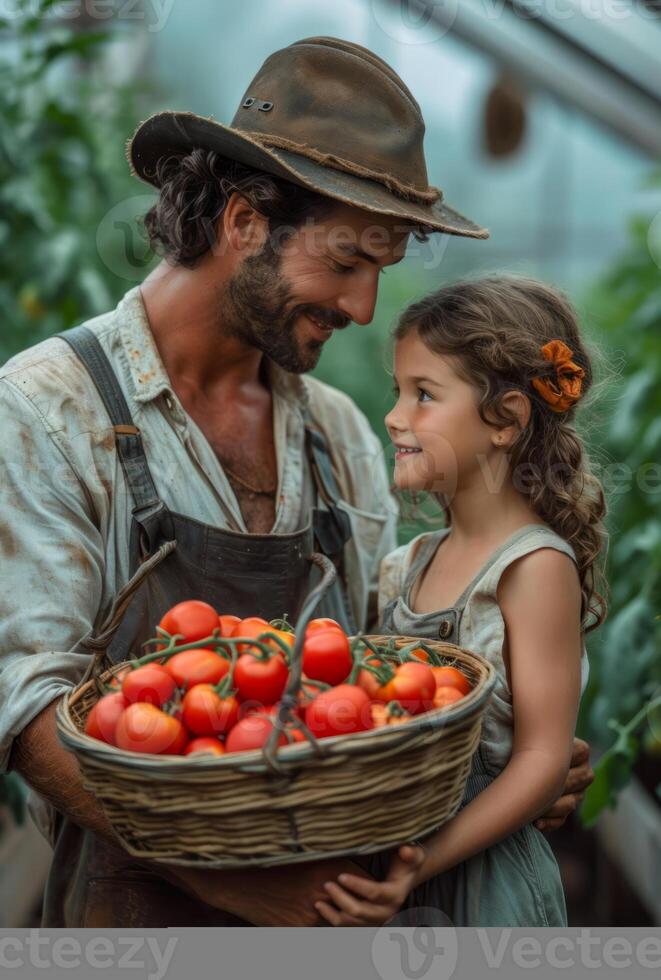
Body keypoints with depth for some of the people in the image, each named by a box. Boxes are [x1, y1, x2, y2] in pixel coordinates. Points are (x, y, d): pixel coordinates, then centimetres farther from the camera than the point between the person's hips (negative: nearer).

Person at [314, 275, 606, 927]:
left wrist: (422, 862, -24)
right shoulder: (410, 563, 5)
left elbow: (543, 762, -17)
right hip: (386, 866, 6)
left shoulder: (536, 567, -14)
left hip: (477, 876, -6)